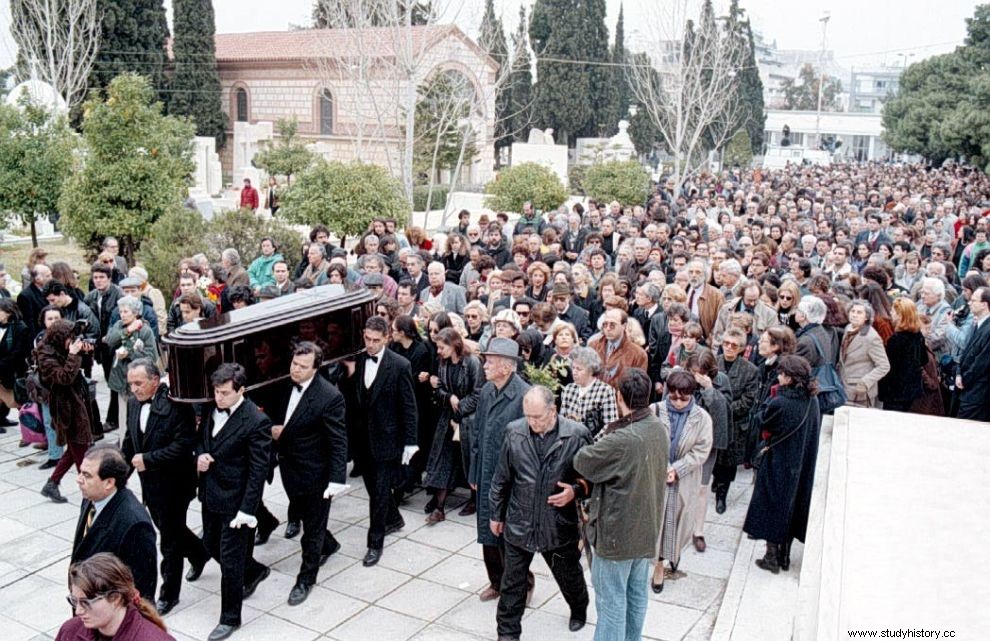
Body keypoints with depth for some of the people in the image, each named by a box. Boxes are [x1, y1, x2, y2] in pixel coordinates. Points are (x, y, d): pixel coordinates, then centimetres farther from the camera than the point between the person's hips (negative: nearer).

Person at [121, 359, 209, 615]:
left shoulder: (176, 404, -22)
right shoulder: (135, 403, 2)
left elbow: (184, 444, -26)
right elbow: (130, 439, 12)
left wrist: (148, 459, -24)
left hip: (173, 483, -7)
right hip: (149, 482, 7)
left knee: (170, 539, 5)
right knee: (169, 529, 23)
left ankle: (168, 594, 20)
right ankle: (199, 553, 50)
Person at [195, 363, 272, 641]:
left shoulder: (256, 422, -22)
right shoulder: (211, 409, -2)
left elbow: (258, 470, -20)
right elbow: (201, 436, 17)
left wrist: (247, 511, -21)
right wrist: (200, 454, -7)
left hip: (235, 498, -8)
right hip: (210, 493, 8)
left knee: (230, 559, 3)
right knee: (211, 544, 23)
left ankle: (230, 618, 21)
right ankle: (254, 571, 48)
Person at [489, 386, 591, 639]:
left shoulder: (576, 435, -15)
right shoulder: (514, 432, -8)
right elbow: (502, 478, 4)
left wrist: (576, 491, -22)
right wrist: (497, 514, 10)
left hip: (560, 525, -1)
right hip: (519, 523, 1)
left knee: (569, 576, 21)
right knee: (512, 583, 10)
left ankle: (579, 609, 51)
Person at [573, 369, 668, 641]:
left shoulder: (621, 440, -30)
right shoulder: (660, 429, -4)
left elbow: (581, 462, -18)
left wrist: (600, 438, -3)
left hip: (617, 532, -8)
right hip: (647, 527, 8)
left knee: (611, 599, 6)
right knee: (637, 593, 20)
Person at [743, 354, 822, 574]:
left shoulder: (780, 403, -26)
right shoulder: (812, 401, -5)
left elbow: (762, 421, -9)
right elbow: (813, 431, 7)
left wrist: (773, 396, -5)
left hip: (778, 465, -6)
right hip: (802, 465, 6)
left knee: (773, 507, 10)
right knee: (792, 506, 18)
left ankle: (772, 557, 18)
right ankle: (784, 556, 29)